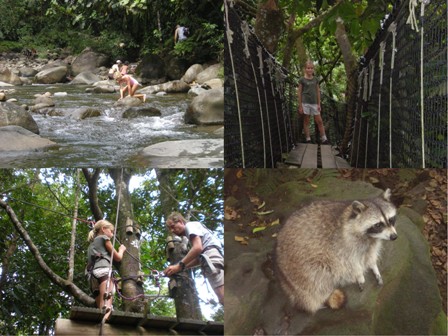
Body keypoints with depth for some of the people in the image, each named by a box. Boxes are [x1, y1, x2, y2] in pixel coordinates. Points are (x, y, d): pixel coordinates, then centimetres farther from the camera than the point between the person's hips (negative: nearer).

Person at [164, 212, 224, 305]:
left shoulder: (190, 225, 6)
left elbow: (198, 248, -12)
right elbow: (198, 258, 25)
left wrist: (179, 265, -10)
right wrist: (180, 267, 17)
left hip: (211, 255, -10)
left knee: (223, 297, -23)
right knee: (223, 298, -1)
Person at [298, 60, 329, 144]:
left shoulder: (315, 80, 9)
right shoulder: (302, 80, -2)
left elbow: (318, 92, 12)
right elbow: (299, 93, -1)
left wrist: (319, 104, 7)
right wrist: (300, 106, -5)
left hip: (314, 103, 3)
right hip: (305, 103, -3)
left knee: (319, 121, 3)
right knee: (306, 121, 3)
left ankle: (324, 139, 8)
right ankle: (308, 139, 10)